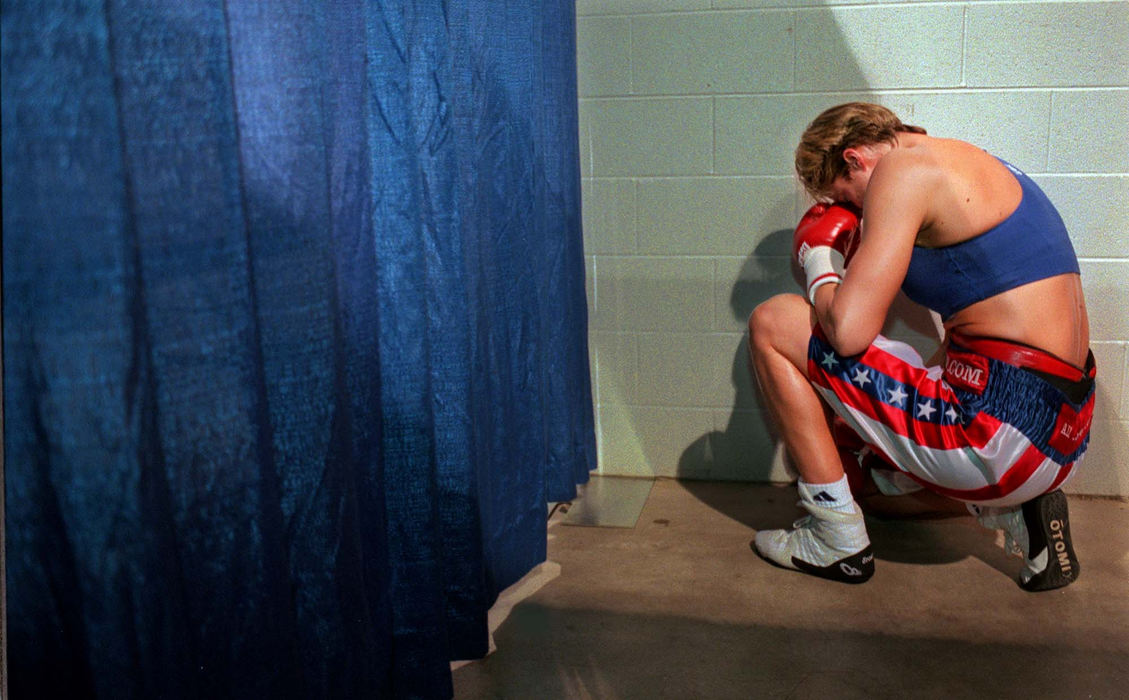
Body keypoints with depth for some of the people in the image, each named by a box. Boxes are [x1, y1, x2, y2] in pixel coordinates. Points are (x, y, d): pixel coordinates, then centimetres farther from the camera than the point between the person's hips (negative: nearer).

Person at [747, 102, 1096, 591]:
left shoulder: (903, 167, -9)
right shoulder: (983, 169, 20)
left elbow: (848, 331, -17)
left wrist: (819, 266, 3)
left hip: (997, 432, -10)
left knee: (772, 325, 0)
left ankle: (838, 541, 4)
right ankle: (1017, 509, 13)